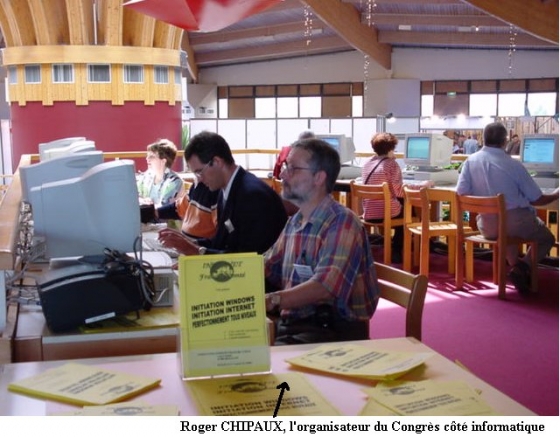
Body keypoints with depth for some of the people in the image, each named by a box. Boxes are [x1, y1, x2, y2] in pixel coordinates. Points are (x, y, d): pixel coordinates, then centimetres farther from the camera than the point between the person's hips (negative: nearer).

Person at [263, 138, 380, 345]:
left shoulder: (342, 222, -13)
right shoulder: (294, 222, 13)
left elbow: (325, 287, -26)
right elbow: (266, 269, 19)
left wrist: (271, 300, -36)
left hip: (334, 329, -7)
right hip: (291, 322, 7)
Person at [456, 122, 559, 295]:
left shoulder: (470, 161, -5)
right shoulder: (513, 164, -11)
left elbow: (461, 194, -5)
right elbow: (537, 199, -4)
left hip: (487, 226, 4)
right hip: (516, 223, -4)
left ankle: (515, 265, 19)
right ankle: (523, 267, 0)